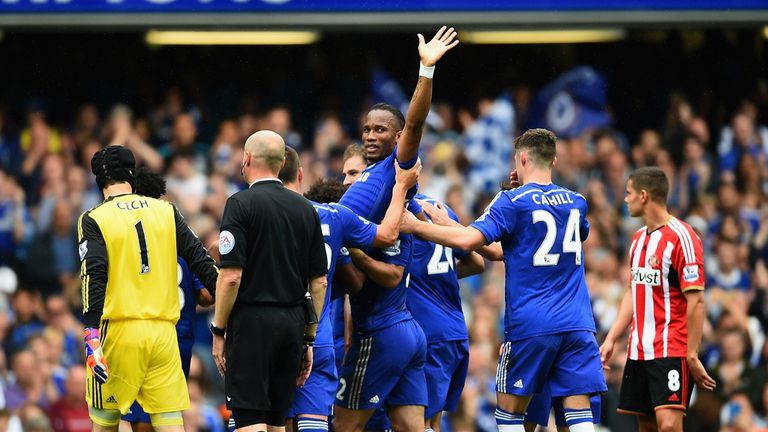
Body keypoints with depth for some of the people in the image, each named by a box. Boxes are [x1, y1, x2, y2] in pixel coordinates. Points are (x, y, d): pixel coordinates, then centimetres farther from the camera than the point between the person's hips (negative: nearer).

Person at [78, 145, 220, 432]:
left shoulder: (94, 220, -2)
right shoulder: (166, 212, 9)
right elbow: (200, 260, 7)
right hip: (163, 331, 3)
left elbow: (94, 278, -13)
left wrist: (92, 336, -18)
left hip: (119, 332, -3)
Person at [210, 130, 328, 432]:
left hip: (252, 320, -6)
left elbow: (231, 277, -14)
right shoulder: (305, 209, 10)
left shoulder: (241, 204, -8)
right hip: (294, 322, 6)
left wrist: (219, 332, -5)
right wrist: (309, 339, 17)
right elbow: (319, 283, 11)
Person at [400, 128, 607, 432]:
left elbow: (468, 240, -18)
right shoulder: (576, 202, 12)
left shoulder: (512, 201, -5)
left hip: (531, 324, -4)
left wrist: (416, 226, -8)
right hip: (576, 324, 4)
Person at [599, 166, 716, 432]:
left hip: (672, 351, -8)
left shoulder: (681, 238, -12)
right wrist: (611, 340, 14)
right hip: (639, 350, 8)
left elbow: (696, 301, -15)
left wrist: (692, 356, -18)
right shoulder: (639, 239, 14)